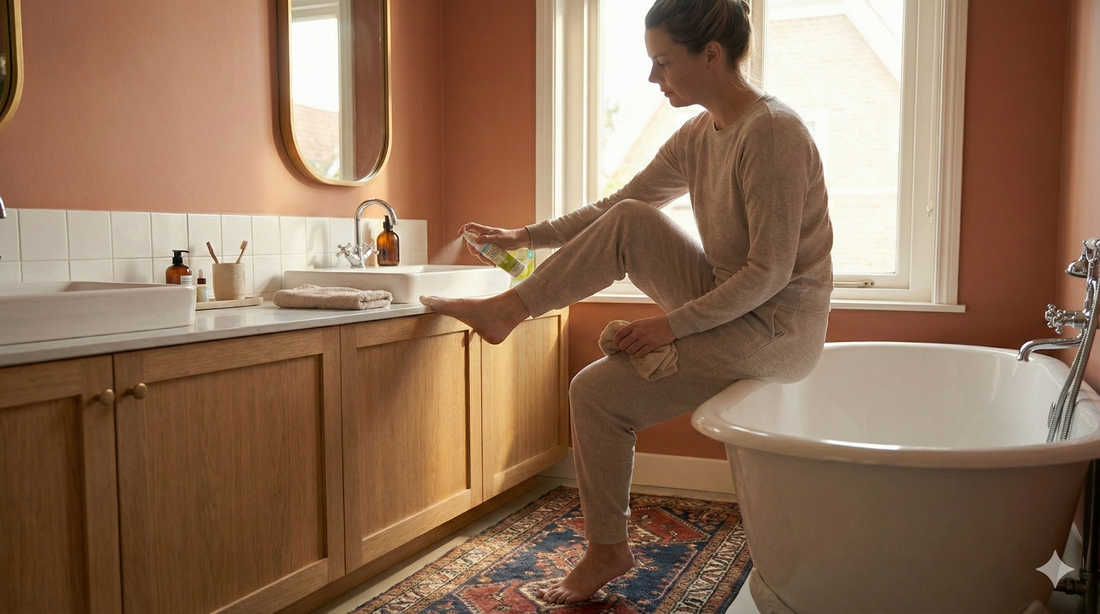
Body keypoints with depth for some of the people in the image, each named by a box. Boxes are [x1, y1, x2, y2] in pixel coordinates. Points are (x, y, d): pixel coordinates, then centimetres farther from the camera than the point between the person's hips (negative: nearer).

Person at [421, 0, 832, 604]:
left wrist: (673, 323, -20)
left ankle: (607, 551, 8)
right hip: (728, 302, 8)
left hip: (777, 331, -8)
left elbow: (770, 272, -24)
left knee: (599, 391, -10)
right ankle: (509, 308, 3)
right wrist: (527, 235, 9)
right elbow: (614, 207, 12)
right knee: (628, 220, -4)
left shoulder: (771, 131, -22)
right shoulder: (697, 136, 5)